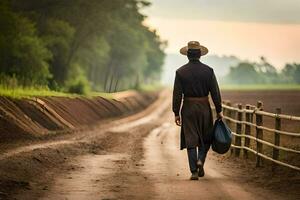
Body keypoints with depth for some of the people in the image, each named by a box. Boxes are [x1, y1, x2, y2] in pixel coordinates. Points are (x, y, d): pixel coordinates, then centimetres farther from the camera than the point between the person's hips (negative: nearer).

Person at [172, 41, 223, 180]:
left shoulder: (180, 72, -4)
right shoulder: (208, 71, -4)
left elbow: (177, 94, -4)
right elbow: (215, 92, -4)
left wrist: (176, 113, 1)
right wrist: (219, 110, 4)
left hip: (188, 108, 0)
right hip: (204, 107, 0)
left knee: (191, 140, 3)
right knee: (205, 138, 17)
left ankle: (194, 171, -1)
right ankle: (200, 160, -5)